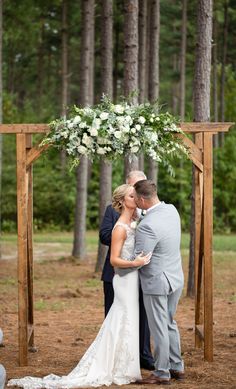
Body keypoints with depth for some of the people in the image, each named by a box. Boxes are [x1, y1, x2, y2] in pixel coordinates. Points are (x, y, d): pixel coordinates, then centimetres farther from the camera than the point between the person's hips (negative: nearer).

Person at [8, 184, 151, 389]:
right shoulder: (120, 228, -17)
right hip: (125, 280, -9)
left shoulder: (132, 223, 9)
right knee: (125, 323, -2)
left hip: (133, 279, 9)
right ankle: (120, 371, 8)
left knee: (119, 324, 13)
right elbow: (114, 260, -19)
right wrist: (135, 263, -30)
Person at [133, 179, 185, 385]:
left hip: (157, 283, -8)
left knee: (159, 329, 4)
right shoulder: (172, 210, -2)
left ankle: (162, 373, 15)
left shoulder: (147, 226, -27)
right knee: (170, 324, 21)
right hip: (176, 279, 8)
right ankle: (177, 367, 30)